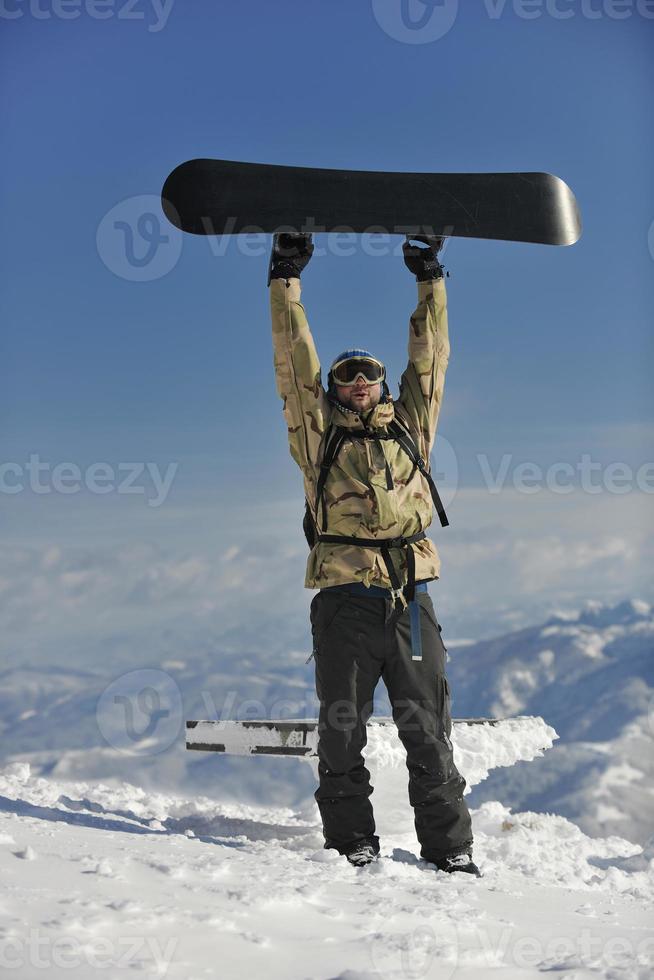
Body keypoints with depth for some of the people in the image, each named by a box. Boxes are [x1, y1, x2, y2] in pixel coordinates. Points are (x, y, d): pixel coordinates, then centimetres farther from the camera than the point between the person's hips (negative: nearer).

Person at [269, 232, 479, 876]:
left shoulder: (410, 426, 18)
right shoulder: (319, 432, 12)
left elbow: (429, 358, 20)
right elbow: (294, 361, 8)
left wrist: (429, 279, 21)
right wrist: (285, 278, 6)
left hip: (410, 602, 2)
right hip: (345, 600, -1)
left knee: (428, 731, 4)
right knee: (342, 733, 2)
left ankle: (449, 845, 9)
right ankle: (351, 840, 12)